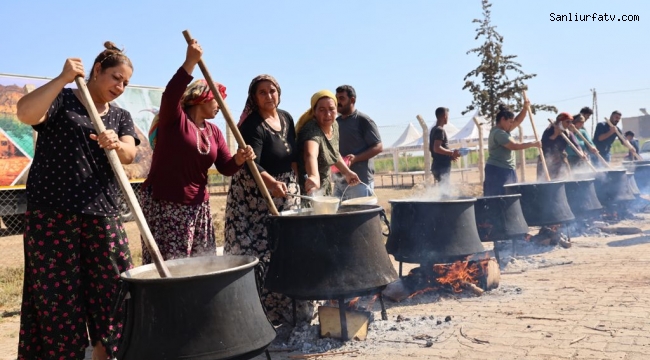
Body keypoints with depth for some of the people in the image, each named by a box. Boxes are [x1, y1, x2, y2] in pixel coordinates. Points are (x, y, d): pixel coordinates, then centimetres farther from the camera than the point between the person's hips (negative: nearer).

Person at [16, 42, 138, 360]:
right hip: (52, 214, -4)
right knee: (57, 293, 1)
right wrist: (63, 78, -21)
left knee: (114, 289, 4)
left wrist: (116, 146, -25)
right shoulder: (62, 99, 3)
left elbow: (130, 155, -3)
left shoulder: (121, 117, 16)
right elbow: (25, 113, -18)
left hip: (102, 214, 5)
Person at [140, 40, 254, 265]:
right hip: (162, 204, -6)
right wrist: (190, 63, -34)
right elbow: (170, 95, -28)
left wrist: (239, 159, -15)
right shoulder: (174, 119, -6)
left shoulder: (214, 132, 11)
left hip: (197, 207, 7)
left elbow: (226, 167, 7)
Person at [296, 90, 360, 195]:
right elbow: (310, 155, -48)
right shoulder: (312, 130, -26)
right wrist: (314, 177, -65)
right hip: (308, 189, -8)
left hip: (324, 186, 8)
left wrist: (347, 172, 8)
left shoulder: (334, 125, -2)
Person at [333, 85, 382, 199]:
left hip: (360, 181, -7)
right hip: (339, 182, 7)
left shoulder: (363, 120, -5)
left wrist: (355, 158, -21)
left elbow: (379, 147, -9)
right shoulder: (336, 122, 14)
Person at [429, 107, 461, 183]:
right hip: (442, 167, -10)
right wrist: (452, 153, -16)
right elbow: (437, 148, -25)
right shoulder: (440, 130, -15)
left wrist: (449, 155, 19)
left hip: (438, 165, 10)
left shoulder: (434, 130, 15)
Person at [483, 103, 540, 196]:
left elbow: (517, 121, 21)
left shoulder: (503, 130, 15)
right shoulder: (498, 133, -16)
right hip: (497, 171, -11)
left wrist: (525, 108, 6)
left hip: (505, 170, 11)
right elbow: (514, 146, -22)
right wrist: (532, 144, -12)